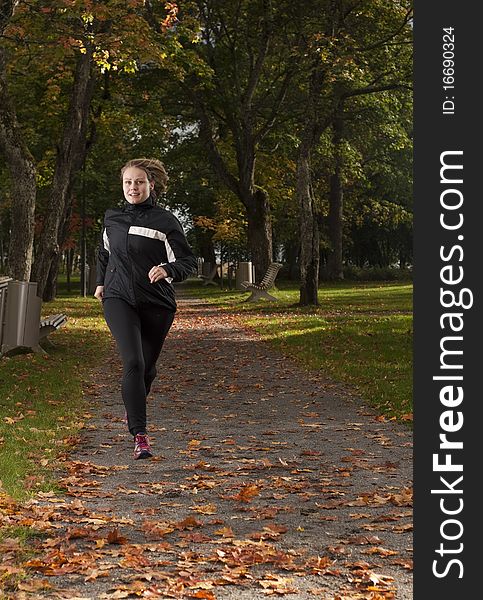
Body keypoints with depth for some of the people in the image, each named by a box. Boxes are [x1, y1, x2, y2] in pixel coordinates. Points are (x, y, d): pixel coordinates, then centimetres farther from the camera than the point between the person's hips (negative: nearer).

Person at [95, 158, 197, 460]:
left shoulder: (165, 220, -5)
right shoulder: (112, 218, 8)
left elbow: (188, 260, -8)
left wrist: (167, 270, -27)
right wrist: (101, 282, 24)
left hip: (157, 304, -1)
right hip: (119, 299, 1)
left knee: (148, 366, 13)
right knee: (133, 362, -19)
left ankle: (134, 411, 44)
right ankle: (141, 436, -21)